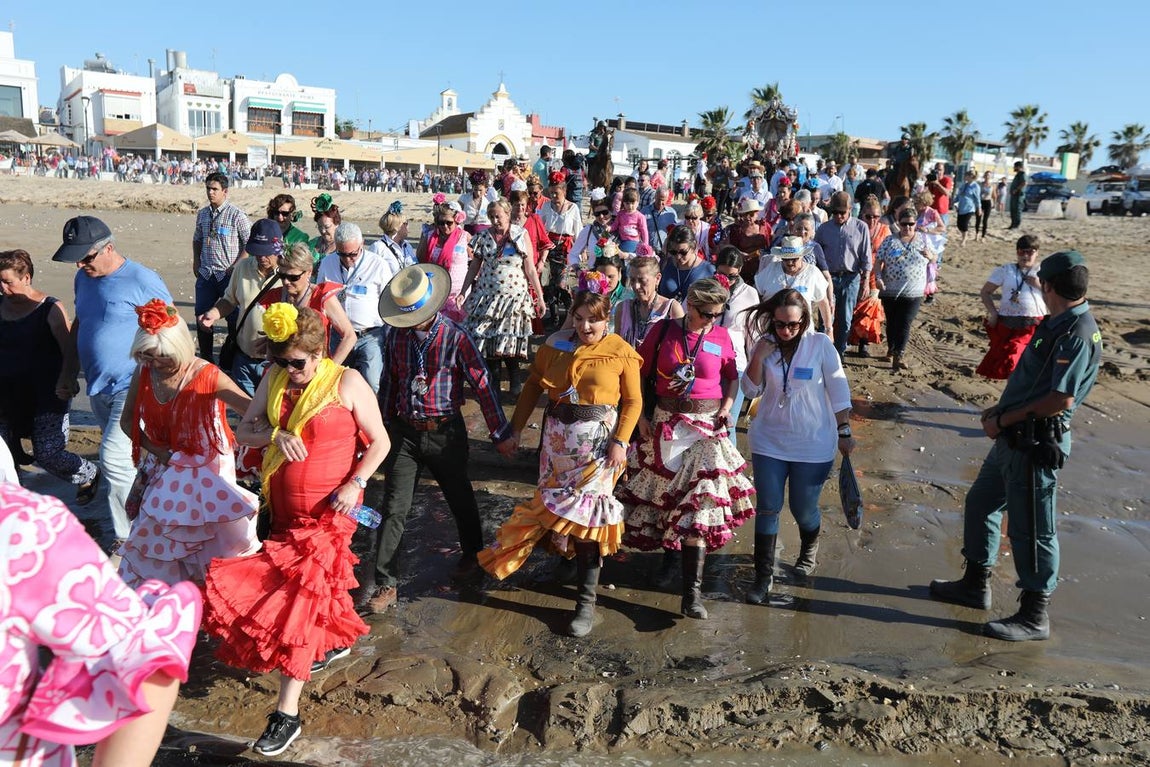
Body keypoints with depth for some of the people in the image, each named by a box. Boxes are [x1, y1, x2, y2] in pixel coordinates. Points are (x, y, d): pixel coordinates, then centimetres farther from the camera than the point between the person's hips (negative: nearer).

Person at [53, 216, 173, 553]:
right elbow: (78, 326, 21)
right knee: (121, 458, 15)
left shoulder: (142, 280, -13)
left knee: (113, 458, -12)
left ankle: (119, 534, 4)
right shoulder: (84, 278, 10)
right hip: (98, 388, 7)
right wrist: (68, 375, 20)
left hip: (134, 388, -7)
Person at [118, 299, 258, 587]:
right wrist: (158, 451, -11)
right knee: (156, 531, 13)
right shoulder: (144, 373, -5)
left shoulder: (207, 376, -20)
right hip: (163, 468, 4)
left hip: (204, 469, -4)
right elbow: (128, 420, 4)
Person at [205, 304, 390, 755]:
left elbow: (379, 442, -6)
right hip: (285, 507, 6)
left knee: (302, 595, -8)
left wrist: (354, 483, -20)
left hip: (328, 511, -5)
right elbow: (244, 431, 5)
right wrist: (274, 434, -16)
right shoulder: (274, 380, 2)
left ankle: (287, 714, -2)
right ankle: (336, 640, 50)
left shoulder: (347, 383, -12)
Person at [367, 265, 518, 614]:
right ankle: (385, 583, 11)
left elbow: (483, 386, -9)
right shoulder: (396, 336, -1)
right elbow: (389, 383, 10)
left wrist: (501, 434, -7)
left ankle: (472, 553, 45)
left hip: (445, 433, -2)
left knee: (460, 498, 18)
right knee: (393, 509, 1)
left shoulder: (456, 338, -13)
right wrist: (383, 425, 14)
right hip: (404, 432, 3)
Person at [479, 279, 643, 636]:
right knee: (553, 506, 10)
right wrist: (515, 428, 5)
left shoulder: (620, 352, -6)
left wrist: (620, 441, -14)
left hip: (597, 442, -4)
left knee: (586, 515, -5)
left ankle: (587, 603, 3)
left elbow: (633, 401, -3)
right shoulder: (556, 344, 4)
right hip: (556, 438, 4)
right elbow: (533, 386, 9)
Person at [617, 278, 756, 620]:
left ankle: (692, 592, -6)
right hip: (665, 423, 1)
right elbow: (640, 373, 2)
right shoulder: (664, 331, -4)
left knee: (699, 500, -7)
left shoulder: (721, 337, -2)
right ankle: (669, 553, 38)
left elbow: (733, 377, 11)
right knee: (662, 490, 11)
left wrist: (727, 409, -5)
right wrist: (640, 417, -4)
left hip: (706, 425, -1)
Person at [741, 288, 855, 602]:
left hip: (813, 444, -2)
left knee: (803, 509, 10)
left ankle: (809, 550, 44)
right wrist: (758, 357, -17)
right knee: (767, 509, 3)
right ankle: (764, 575, 15)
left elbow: (838, 392, -5)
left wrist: (844, 433, -2)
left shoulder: (820, 345, -11)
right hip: (769, 441, 2)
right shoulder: (765, 345, -3)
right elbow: (751, 390, -2)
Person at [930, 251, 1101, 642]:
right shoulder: (1057, 324, 10)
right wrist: (1001, 409, 8)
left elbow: (1061, 398, -27)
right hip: (1015, 437, 11)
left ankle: (1034, 616, 16)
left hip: (1036, 443, -11)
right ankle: (976, 585, 35)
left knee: (1030, 528, 1)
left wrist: (1003, 420, -18)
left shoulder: (1076, 334, -21)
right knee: (980, 502, 21)